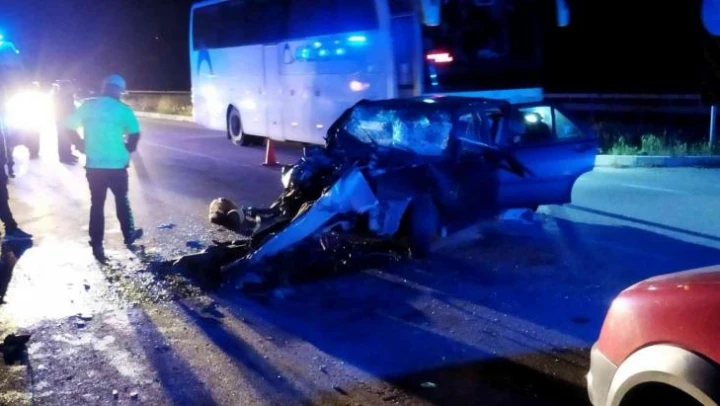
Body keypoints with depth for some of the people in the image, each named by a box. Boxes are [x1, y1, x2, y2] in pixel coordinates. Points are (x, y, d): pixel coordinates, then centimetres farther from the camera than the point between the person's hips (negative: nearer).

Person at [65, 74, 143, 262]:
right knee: (122, 200, 18)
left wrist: (82, 147, 12)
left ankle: (97, 245, 11)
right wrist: (128, 150, 8)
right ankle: (129, 235, 31)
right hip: (117, 164, -2)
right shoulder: (123, 109, -6)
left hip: (93, 165, 2)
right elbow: (135, 134, -10)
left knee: (97, 204, 9)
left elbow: (70, 127, 2)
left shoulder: (88, 105, 1)